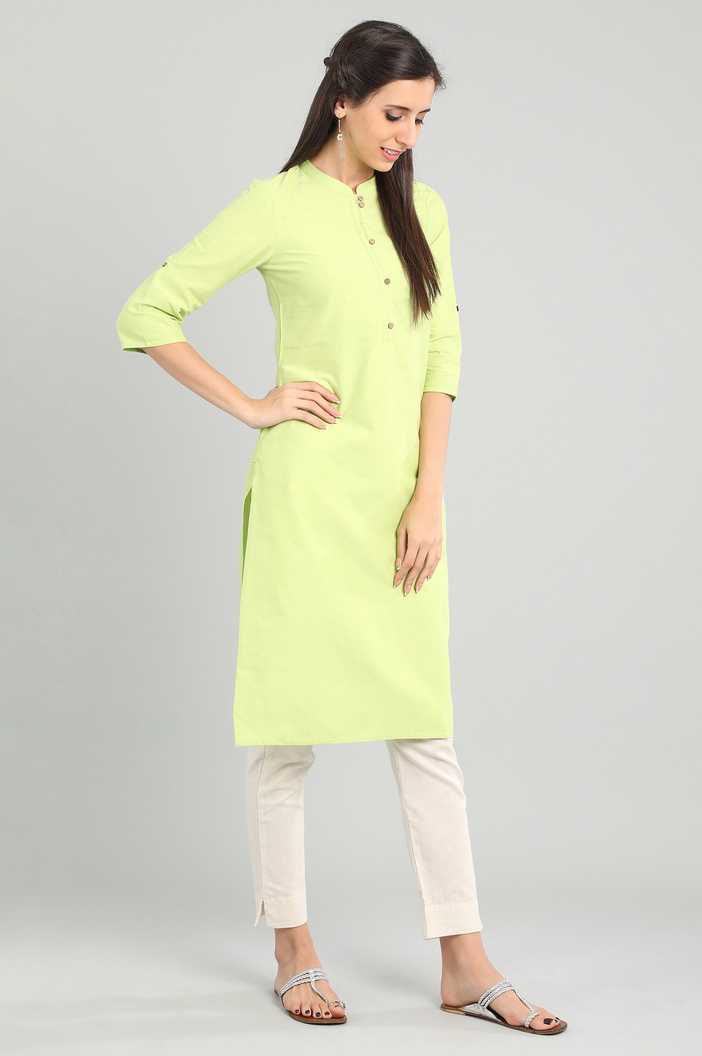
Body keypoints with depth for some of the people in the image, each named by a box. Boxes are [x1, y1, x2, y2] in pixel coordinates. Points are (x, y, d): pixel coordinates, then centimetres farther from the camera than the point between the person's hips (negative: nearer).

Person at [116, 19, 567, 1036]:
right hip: (309, 494, -5)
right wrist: (250, 406, -7)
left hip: (402, 502, 5)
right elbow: (145, 314, -5)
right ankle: (294, 952, 18)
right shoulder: (279, 207, -5)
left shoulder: (421, 209, 10)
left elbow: (443, 356, 7)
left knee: (426, 728, 6)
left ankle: (464, 962, 12)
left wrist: (429, 496, -2)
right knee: (289, 724, 4)